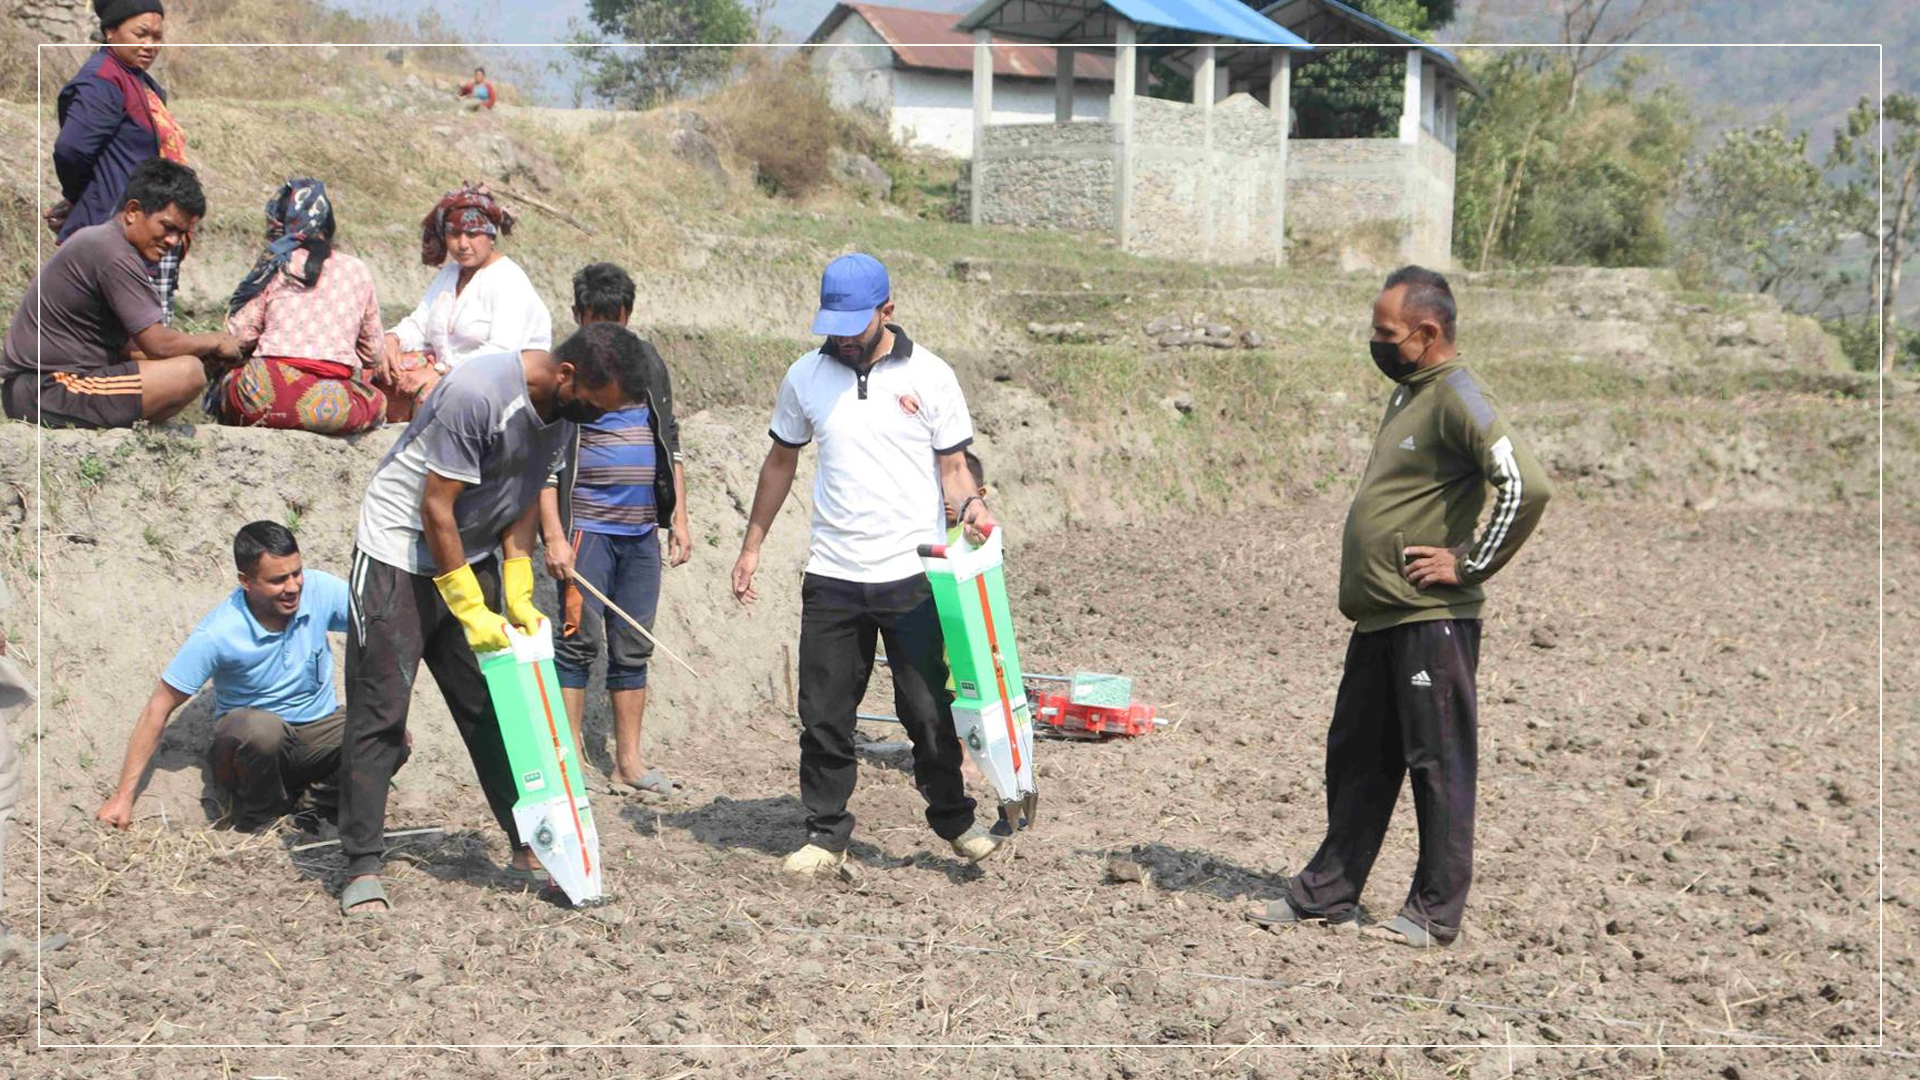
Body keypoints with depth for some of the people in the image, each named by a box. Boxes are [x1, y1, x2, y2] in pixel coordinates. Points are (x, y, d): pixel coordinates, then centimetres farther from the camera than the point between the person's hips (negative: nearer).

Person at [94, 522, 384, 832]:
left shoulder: (320, 590, -14)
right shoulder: (218, 634, -20)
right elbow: (159, 707, -14)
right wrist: (124, 795, -16)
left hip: (320, 729, 3)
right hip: (250, 736, -2)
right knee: (261, 728, -40)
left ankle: (311, 804, -5)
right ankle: (258, 816, -10)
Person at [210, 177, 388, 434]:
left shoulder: (274, 268, 8)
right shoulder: (358, 271, 15)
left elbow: (239, 336, 3)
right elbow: (372, 353, 18)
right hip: (334, 408, 1)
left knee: (221, 390, 30)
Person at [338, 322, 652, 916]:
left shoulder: (563, 409, -3)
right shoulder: (477, 392, -29)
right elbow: (436, 508, -24)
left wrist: (518, 599, -2)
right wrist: (472, 611, -20)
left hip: (471, 557, 7)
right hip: (399, 552, -7)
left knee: (492, 709, 8)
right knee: (379, 714, -7)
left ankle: (527, 848, 13)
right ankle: (362, 867, -4)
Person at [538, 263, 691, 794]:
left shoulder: (649, 365, 13)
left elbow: (670, 445, 20)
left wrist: (678, 517, 13)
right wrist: (554, 537, -16)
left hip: (641, 532, 5)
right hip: (587, 527, -5)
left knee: (633, 648, 8)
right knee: (579, 642, -8)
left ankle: (628, 762, 14)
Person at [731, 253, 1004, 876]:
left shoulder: (929, 375, 0)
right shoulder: (806, 377, 6)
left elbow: (951, 464, 3)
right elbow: (781, 461, 17)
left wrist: (969, 505, -18)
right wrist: (752, 544, 17)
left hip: (912, 572, -2)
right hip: (833, 573, 2)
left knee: (928, 708, 2)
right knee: (823, 714, 3)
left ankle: (955, 822, 20)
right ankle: (826, 834, 15)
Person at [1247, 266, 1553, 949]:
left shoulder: (1456, 398, -14)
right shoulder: (1408, 393, 16)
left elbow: (1527, 486, -27)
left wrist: (1469, 564, -19)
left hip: (1431, 620, -10)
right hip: (1379, 617, 10)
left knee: (1438, 764, 0)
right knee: (1355, 758, 15)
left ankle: (1435, 914, 8)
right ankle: (1327, 894, 24)